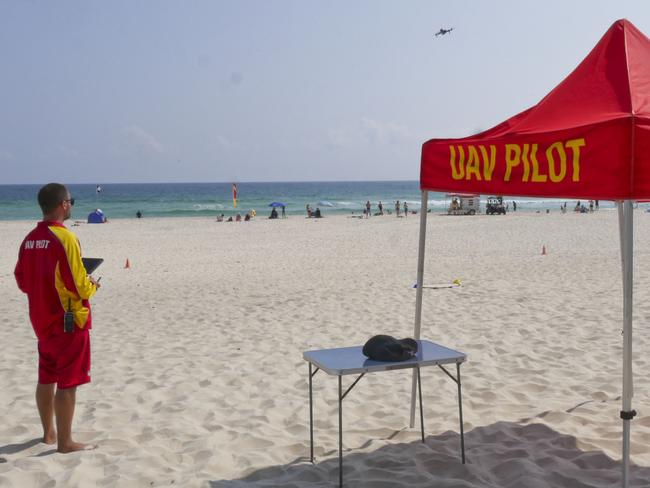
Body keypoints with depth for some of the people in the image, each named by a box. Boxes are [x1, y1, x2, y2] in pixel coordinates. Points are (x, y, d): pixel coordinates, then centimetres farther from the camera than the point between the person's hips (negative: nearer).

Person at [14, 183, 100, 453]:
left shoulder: (30, 239, 4)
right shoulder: (65, 238, -19)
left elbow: (22, 281, 12)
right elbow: (78, 286, -21)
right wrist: (92, 287, -1)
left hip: (41, 320, 8)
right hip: (68, 320, -8)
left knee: (46, 378, 18)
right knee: (68, 382, 0)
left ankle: (49, 432, 31)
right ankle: (65, 441, 5)